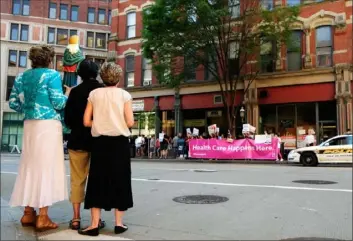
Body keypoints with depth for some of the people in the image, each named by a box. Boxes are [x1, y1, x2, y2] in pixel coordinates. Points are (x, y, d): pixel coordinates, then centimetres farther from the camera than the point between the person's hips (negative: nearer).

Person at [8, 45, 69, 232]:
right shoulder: (52, 75, -5)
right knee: (46, 167, -3)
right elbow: (58, 103, -11)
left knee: (30, 166, 13)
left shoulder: (22, 77, 13)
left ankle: (28, 213, 21)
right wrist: (67, 94, 7)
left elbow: (13, 103, 12)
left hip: (29, 125, 6)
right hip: (48, 124, -6)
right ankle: (42, 217, 0)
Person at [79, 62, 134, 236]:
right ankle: (118, 223, 13)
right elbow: (130, 122, -7)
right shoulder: (124, 95, 1)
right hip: (119, 142, -1)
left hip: (100, 142, 1)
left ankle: (94, 224, 7)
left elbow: (86, 121, 1)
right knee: (119, 181, 8)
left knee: (98, 181, 7)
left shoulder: (94, 94, 5)